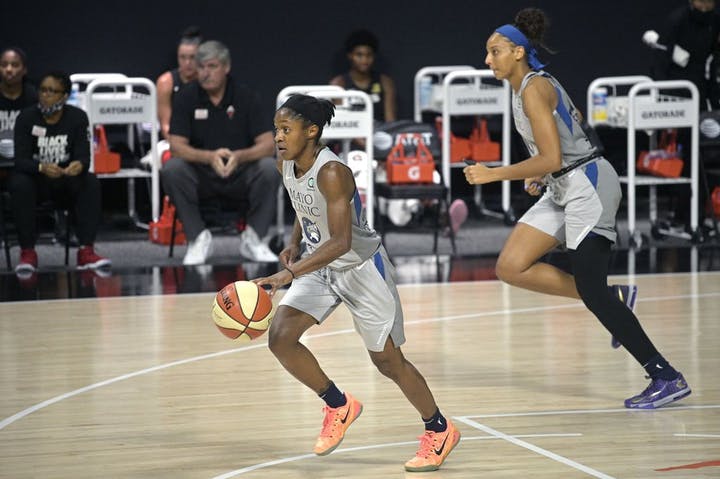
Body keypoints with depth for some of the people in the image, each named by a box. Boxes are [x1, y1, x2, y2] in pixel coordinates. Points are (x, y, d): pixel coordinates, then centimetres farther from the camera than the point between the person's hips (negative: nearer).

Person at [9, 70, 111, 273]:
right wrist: (42, 168, -41)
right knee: (19, 184, -34)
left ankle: (86, 251, -29)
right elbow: (20, 160, -19)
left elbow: (84, 156, -14)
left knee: (91, 183, -28)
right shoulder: (26, 117, -10)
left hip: (67, 180, 1)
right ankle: (27, 252, -27)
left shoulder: (77, 117, -7)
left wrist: (79, 165, -41)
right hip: (34, 179, -1)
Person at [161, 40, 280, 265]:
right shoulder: (186, 97, -3)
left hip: (240, 173, 0)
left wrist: (240, 156, -31)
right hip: (200, 174, 0)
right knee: (171, 170, -31)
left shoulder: (245, 96, -2)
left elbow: (268, 144, -10)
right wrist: (209, 157, -31)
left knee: (270, 168, -30)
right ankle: (198, 237, -16)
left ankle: (253, 238, -12)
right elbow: (177, 146, -12)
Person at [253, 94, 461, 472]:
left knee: (387, 361, 3)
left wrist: (289, 274, -44)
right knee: (280, 338, -11)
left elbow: (341, 242, -36)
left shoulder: (332, 173, -30)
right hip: (321, 268, 7)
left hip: (362, 267, -7)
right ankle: (338, 406, 11)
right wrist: (295, 243, -3)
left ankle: (440, 430, 24)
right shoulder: (285, 165, -5)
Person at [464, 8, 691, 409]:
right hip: (563, 188, 10)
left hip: (587, 185, -10)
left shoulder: (534, 89, -17)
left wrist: (492, 174, -18)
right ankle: (614, 299, 7)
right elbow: (575, 121, 25)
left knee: (592, 293, -14)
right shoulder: (529, 86, 12)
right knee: (511, 267, 3)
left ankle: (668, 379, -9)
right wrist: (542, 175, 19)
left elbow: (551, 159, -23)